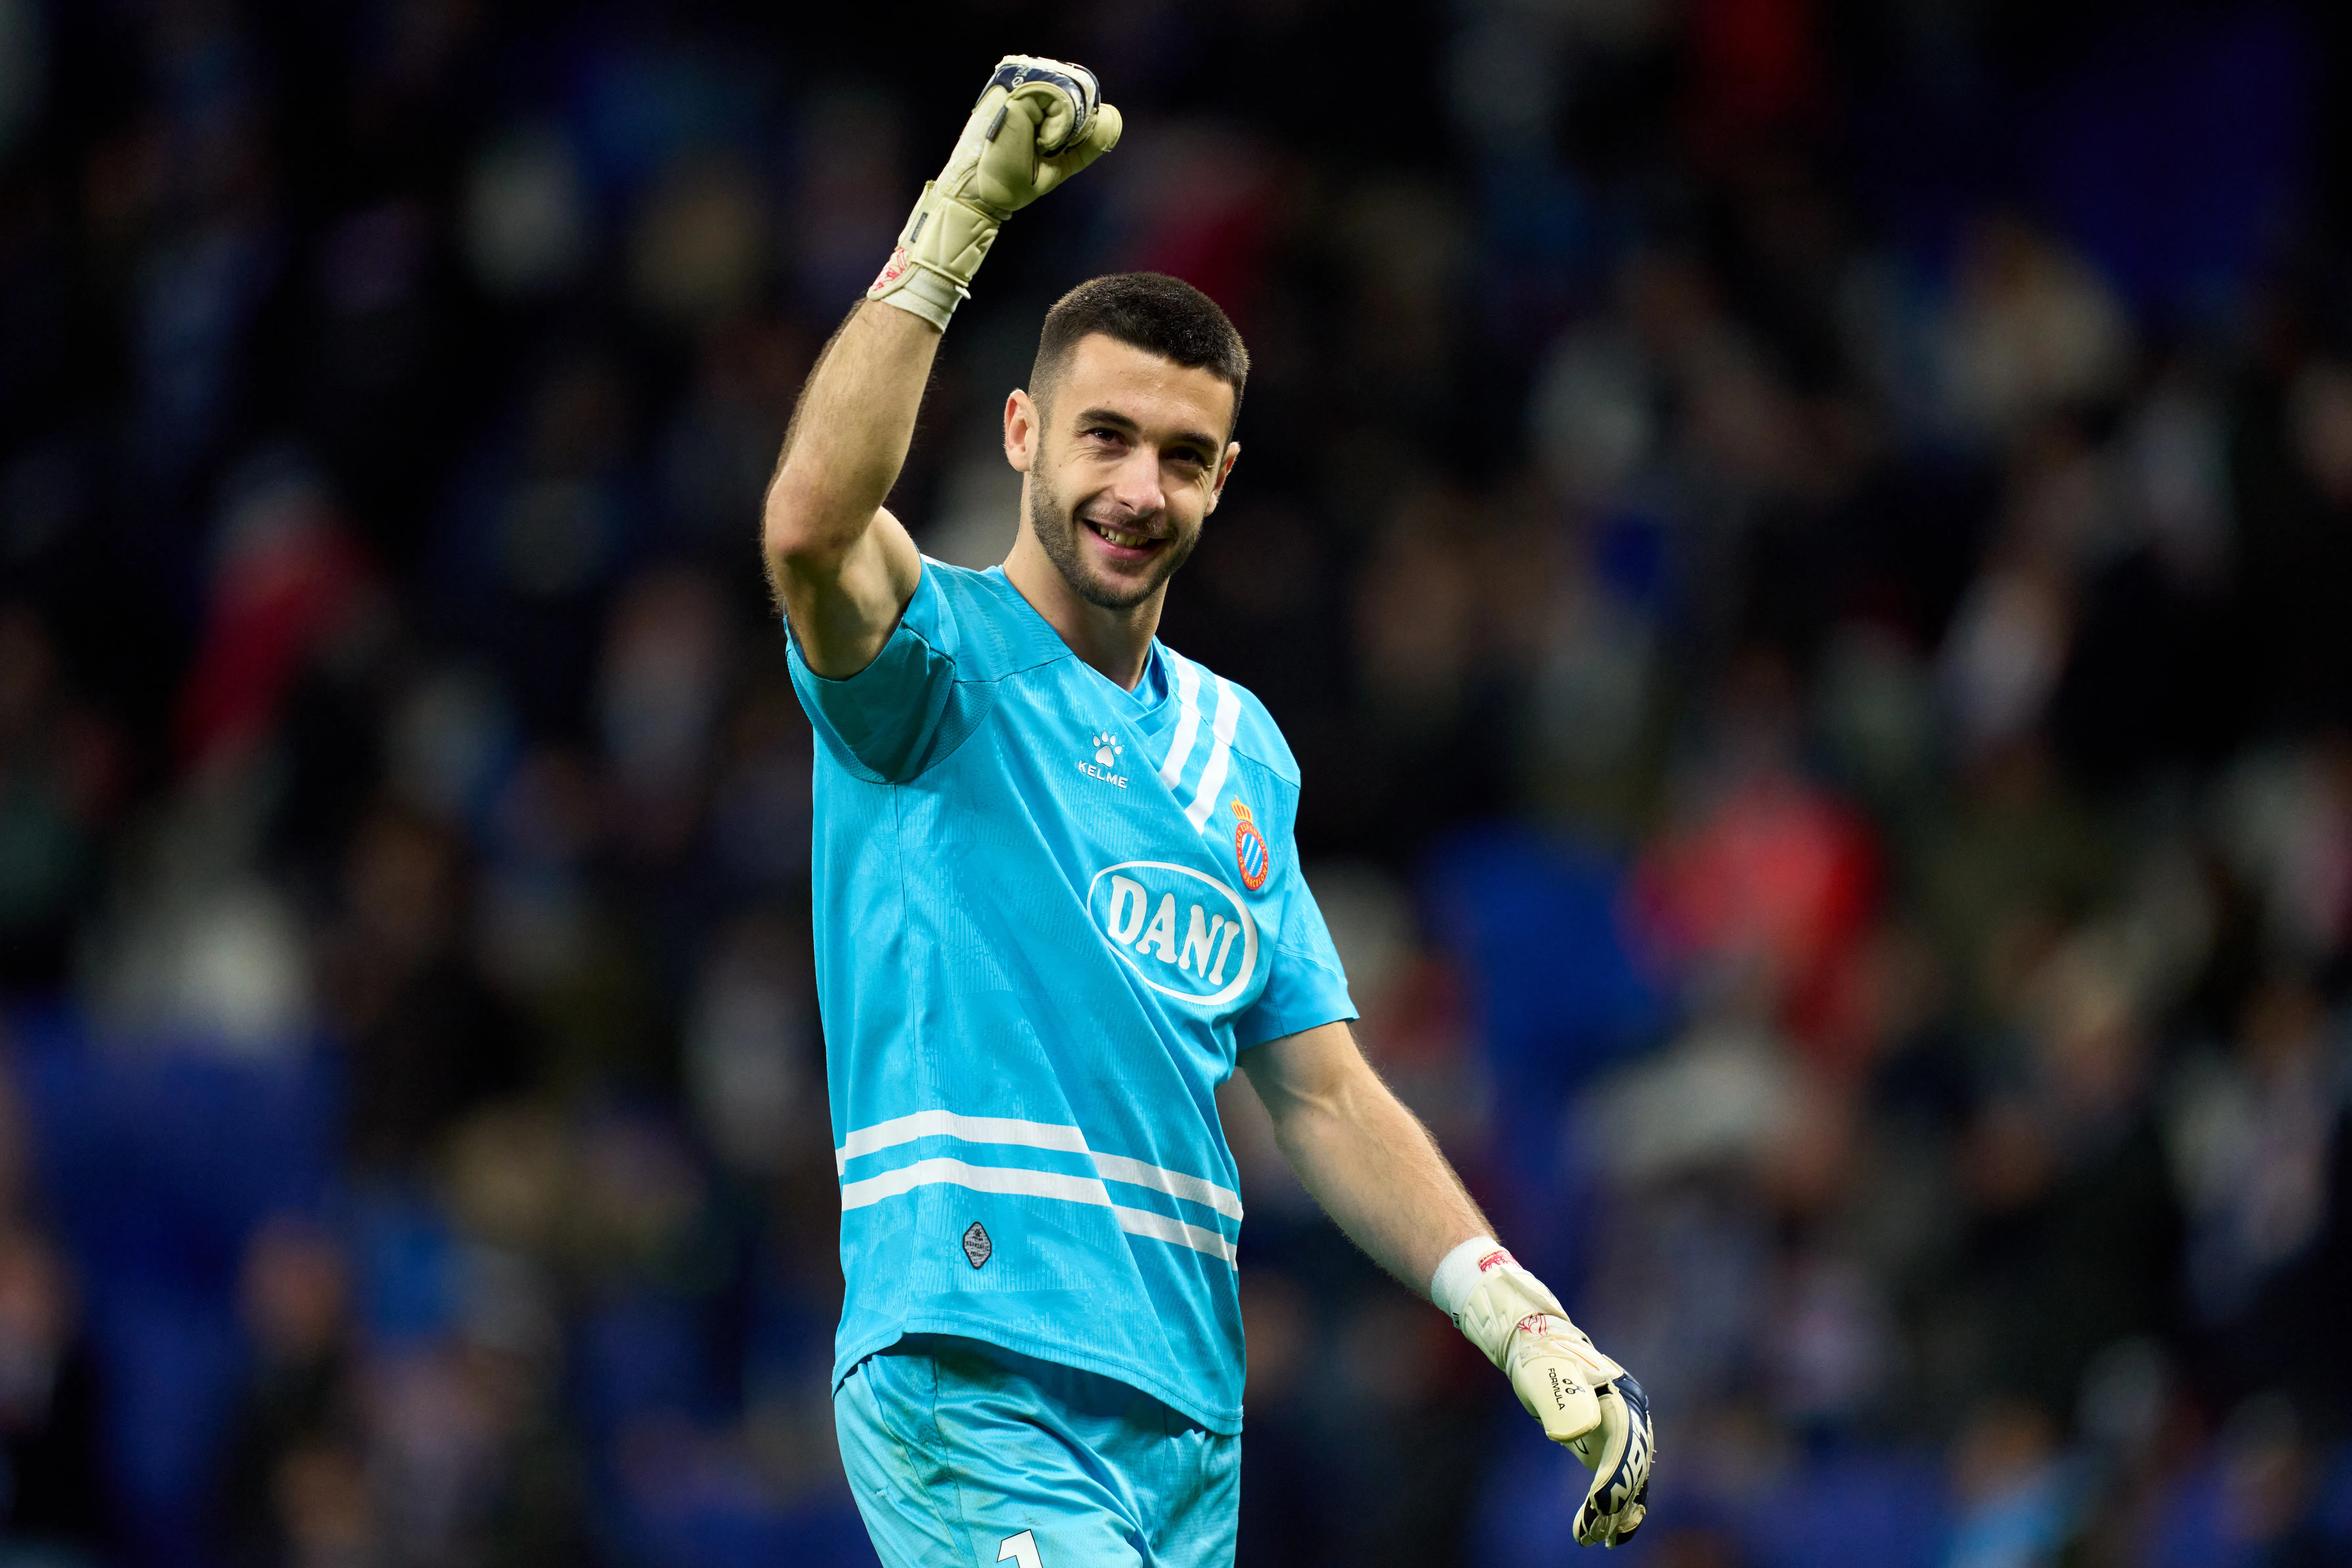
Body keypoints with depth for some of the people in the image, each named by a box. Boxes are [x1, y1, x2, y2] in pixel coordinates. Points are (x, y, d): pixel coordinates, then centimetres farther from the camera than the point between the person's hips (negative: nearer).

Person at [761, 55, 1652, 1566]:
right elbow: (813, 521, -23)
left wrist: (1526, 1326, 9)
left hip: (1189, 1422, 7)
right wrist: (959, 215, -23)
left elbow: (1324, 1092, 20)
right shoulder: (941, 660, 1)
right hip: (975, 1384, -7)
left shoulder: (1242, 748, 20)